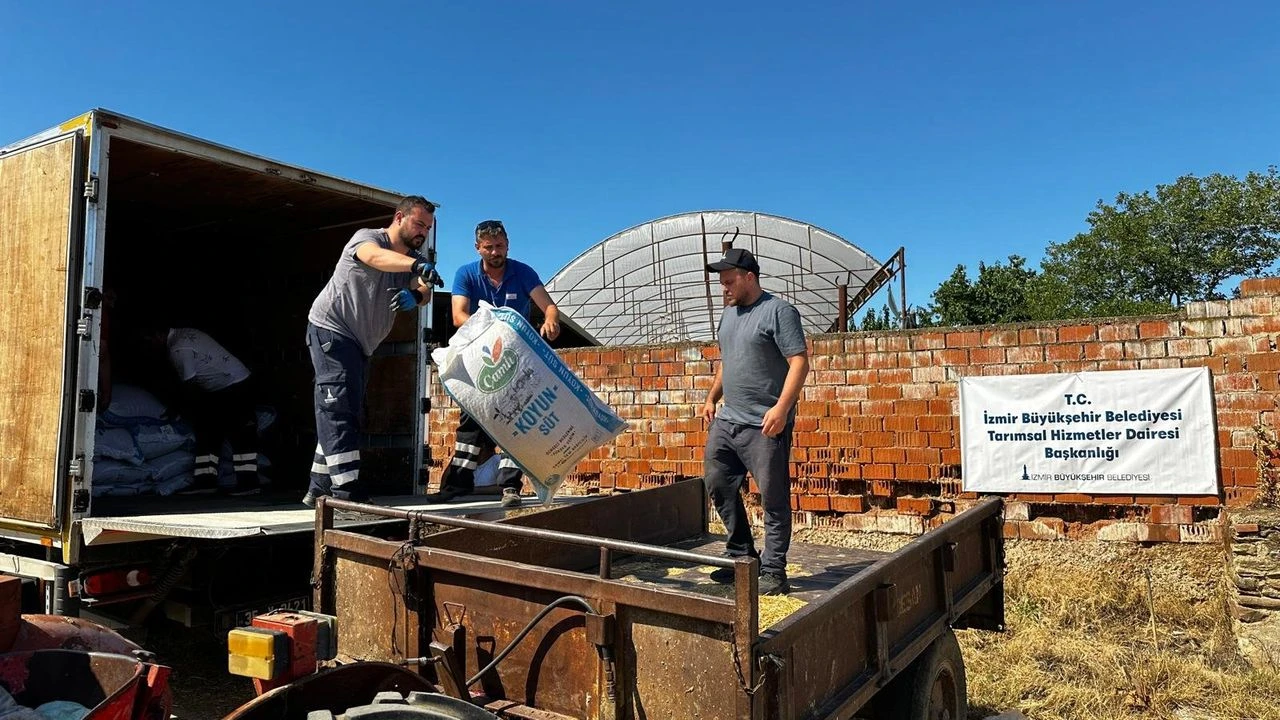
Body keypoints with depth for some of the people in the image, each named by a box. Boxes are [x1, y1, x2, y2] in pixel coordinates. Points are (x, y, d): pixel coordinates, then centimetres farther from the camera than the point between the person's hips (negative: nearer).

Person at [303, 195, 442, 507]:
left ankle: (320, 489, 15)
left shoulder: (413, 260, 11)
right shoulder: (367, 237, -9)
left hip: (359, 343, 9)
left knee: (347, 412, 9)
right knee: (339, 403, -18)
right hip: (331, 327, -9)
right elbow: (375, 257, -34)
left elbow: (424, 290, -8)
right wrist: (418, 265, -52)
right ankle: (346, 487, -24)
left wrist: (416, 295, -33)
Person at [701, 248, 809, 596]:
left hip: (765, 425, -8)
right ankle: (741, 554, 26)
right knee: (717, 482, 12)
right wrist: (712, 397, 18)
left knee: (773, 499, -1)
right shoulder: (728, 313, 17)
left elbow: (799, 362, -14)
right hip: (727, 420, 9)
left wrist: (781, 408, -23)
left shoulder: (779, 311, -8)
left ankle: (773, 571, 9)